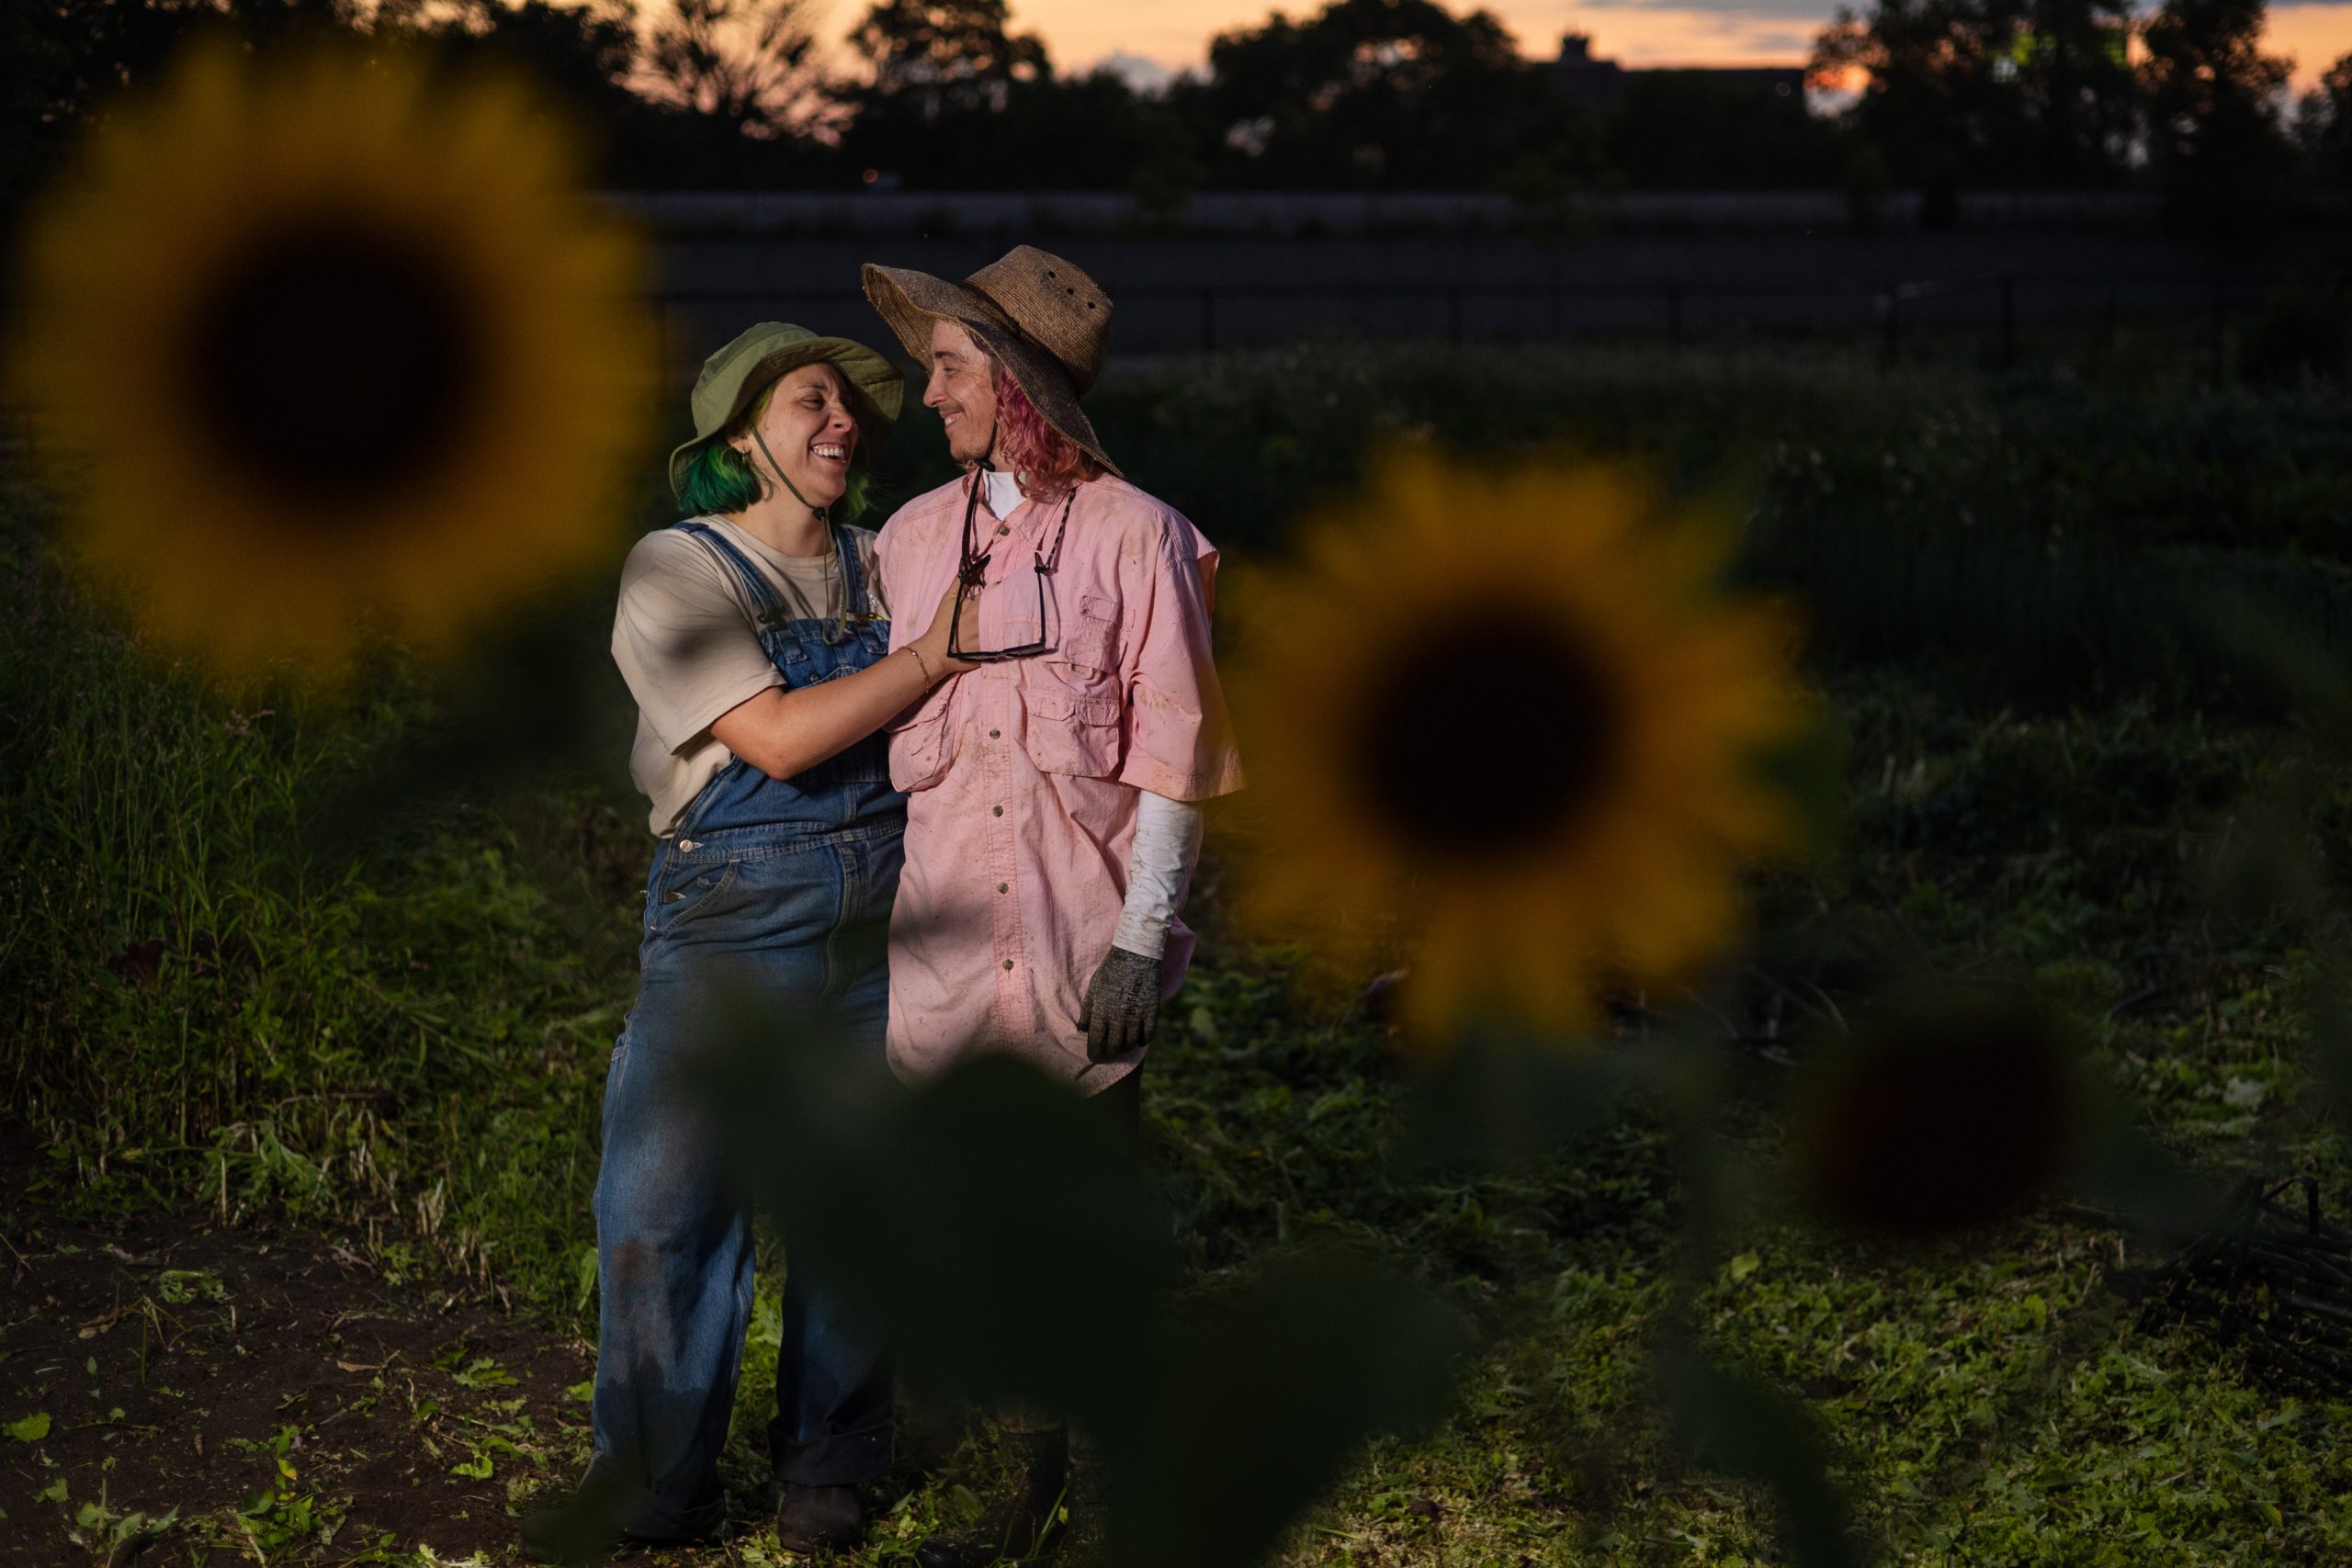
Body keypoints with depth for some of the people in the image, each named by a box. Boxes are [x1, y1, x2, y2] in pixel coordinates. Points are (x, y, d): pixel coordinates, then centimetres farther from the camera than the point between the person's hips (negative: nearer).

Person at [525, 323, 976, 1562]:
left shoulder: (881, 566, 12)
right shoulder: (676, 573, -5)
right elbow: (779, 737, -16)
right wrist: (936, 652, -16)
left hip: (885, 913, 4)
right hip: (731, 915, -4)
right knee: (667, 1195, -2)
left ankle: (825, 1468, 22)